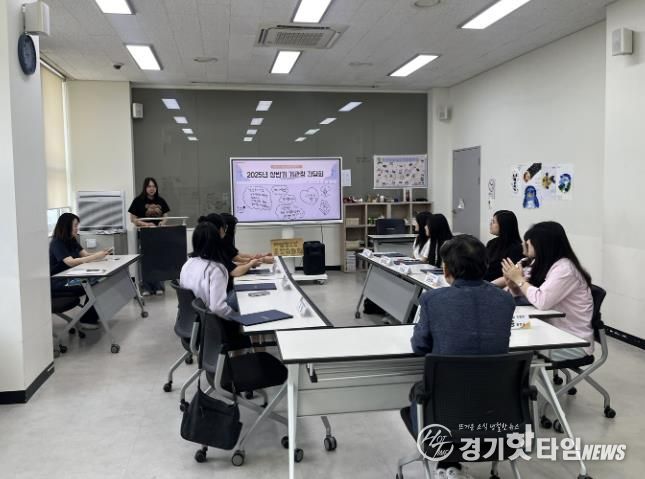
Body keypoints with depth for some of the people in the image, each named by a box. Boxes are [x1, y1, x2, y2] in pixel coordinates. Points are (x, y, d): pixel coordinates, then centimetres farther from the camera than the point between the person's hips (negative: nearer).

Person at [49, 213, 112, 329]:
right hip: (57, 283, -8)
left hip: (69, 277, 8)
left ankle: (93, 316, -1)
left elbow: (85, 254, 7)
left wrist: (101, 253, -13)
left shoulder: (72, 240, 9)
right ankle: (87, 320, -6)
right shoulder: (57, 243, -17)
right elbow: (71, 262, -28)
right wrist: (96, 256, -29)